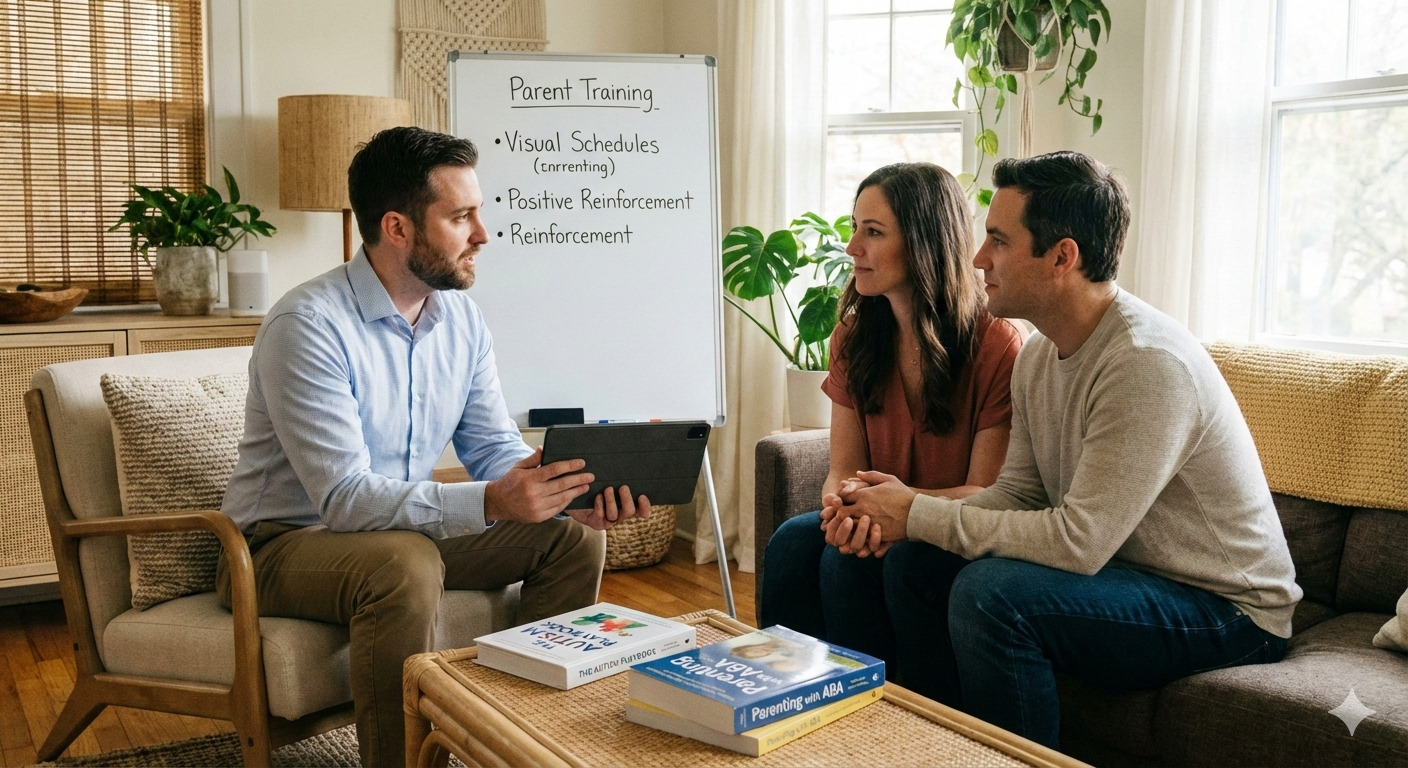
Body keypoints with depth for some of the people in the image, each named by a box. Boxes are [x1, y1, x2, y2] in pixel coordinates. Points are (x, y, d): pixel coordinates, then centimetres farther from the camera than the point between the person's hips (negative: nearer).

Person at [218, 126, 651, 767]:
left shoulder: (460, 317, -1)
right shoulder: (308, 326, -24)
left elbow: (495, 448, 2)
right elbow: (344, 498, -29)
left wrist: (566, 491, -19)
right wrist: (491, 502, -40)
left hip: (409, 526, 7)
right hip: (286, 541, -7)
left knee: (573, 537, -6)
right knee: (405, 567, -38)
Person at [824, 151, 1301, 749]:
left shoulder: (1148, 363, -27)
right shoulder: (1038, 355, 2)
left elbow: (1079, 541, -30)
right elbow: (1018, 493, 2)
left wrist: (918, 514, -23)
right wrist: (896, 514, -15)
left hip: (1226, 610, -8)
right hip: (1120, 569, 8)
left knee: (991, 591, -29)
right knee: (911, 562, -2)